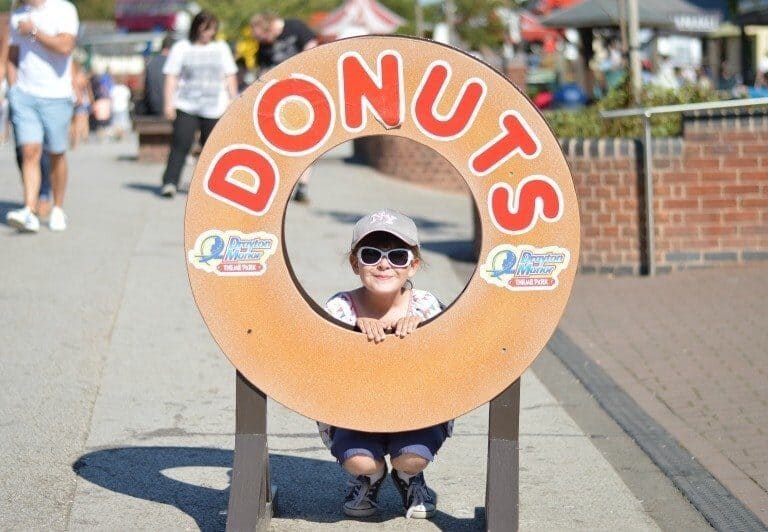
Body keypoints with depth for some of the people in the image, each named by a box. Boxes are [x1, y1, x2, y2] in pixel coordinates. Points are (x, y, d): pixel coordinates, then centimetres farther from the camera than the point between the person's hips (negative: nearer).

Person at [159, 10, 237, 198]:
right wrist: (169, 103, -6)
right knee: (180, 144, -15)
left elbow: (230, 77, 16)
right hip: (186, 107, -2)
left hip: (214, 107, 2)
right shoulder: (181, 48, 5)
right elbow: (171, 77, 3)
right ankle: (170, 183, -16)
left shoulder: (221, 48, 13)